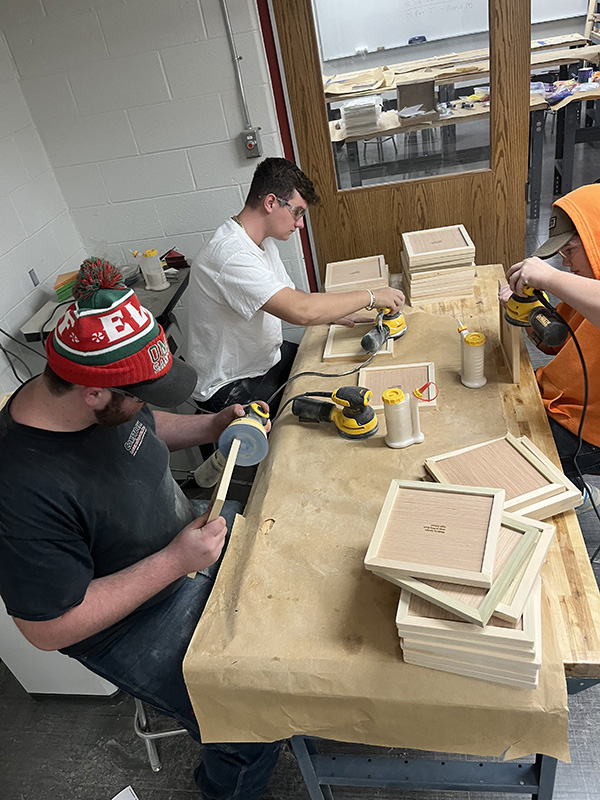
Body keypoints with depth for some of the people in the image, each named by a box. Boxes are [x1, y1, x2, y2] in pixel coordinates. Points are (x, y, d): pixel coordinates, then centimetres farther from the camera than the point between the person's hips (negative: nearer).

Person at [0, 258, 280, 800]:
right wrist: (174, 563, -30)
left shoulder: (109, 401, -14)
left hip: (186, 534, 8)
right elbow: (51, 628, -28)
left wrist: (210, 427, -8)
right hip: (135, 626, -7)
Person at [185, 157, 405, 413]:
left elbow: (290, 297, 11)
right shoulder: (230, 254, -30)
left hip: (268, 357, 10)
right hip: (231, 387, -10)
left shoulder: (263, 242, 5)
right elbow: (301, 311, -37)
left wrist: (341, 315, -5)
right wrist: (371, 296, -24)